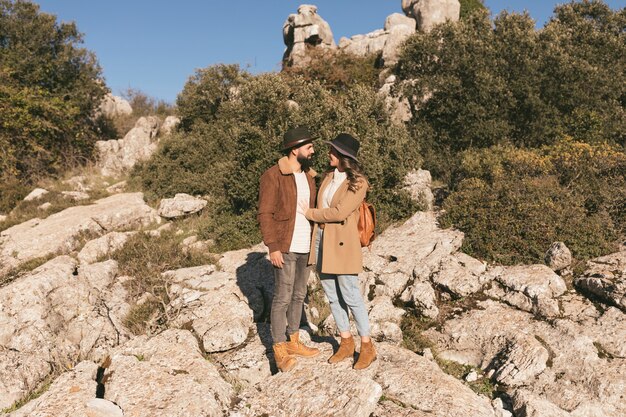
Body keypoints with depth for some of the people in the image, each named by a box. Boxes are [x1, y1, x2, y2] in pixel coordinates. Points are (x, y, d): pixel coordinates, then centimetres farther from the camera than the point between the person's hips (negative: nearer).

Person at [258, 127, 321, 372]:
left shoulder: (308, 176, 11)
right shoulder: (273, 176, -11)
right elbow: (265, 214, -13)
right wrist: (273, 247, -17)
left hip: (306, 248, 7)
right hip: (285, 248, -7)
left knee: (299, 295, 15)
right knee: (282, 298, 0)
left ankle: (293, 342, 29)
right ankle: (279, 351, 13)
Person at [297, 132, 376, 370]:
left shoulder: (358, 182, -12)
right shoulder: (328, 177, 9)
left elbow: (339, 212, -19)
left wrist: (309, 213, -9)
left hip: (342, 245, -7)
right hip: (322, 242, 7)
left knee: (350, 297, 1)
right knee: (332, 296, 12)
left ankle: (367, 348, 17)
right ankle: (346, 343, 28)